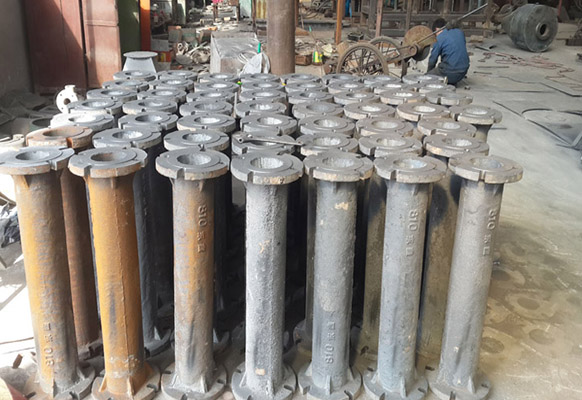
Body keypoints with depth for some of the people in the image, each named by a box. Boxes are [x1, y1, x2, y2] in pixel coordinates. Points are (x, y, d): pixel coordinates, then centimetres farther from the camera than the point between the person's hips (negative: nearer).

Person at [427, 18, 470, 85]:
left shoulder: (439, 38, -9)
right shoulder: (460, 32, 9)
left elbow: (432, 60, -2)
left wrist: (429, 72, 17)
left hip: (450, 73, -7)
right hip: (463, 72, 7)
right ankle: (452, 82, 12)